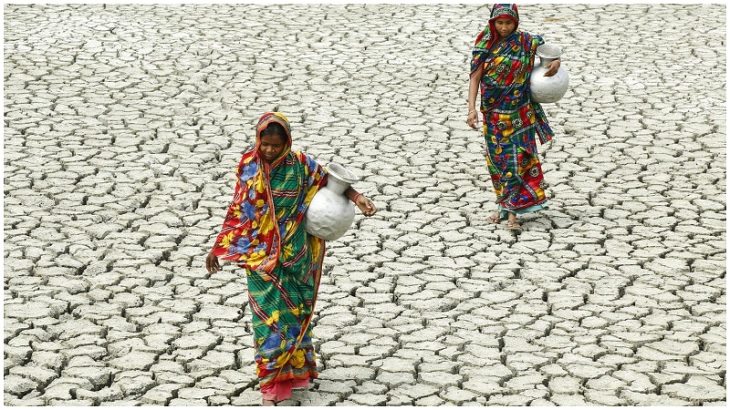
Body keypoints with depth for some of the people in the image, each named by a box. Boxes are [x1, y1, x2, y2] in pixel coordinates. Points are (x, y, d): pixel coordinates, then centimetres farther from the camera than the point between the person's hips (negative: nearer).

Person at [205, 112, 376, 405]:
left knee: (292, 310, 7)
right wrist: (218, 247, 3)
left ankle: (293, 369, 22)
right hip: (260, 256, 0)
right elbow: (237, 210, 3)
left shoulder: (301, 165, -7)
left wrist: (358, 198, -10)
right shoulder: (248, 166, -4)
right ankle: (273, 381, 9)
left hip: (293, 255, 0)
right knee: (268, 313, 1)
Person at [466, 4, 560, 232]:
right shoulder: (485, 45, -4)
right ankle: (503, 205, 25)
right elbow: (475, 77, -5)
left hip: (519, 113, -1)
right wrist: (472, 108, -15)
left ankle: (511, 212, -5)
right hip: (493, 113, 1)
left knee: (516, 159, -6)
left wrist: (556, 62, -10)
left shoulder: (526, 42, -4)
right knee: (497, 158, 9)